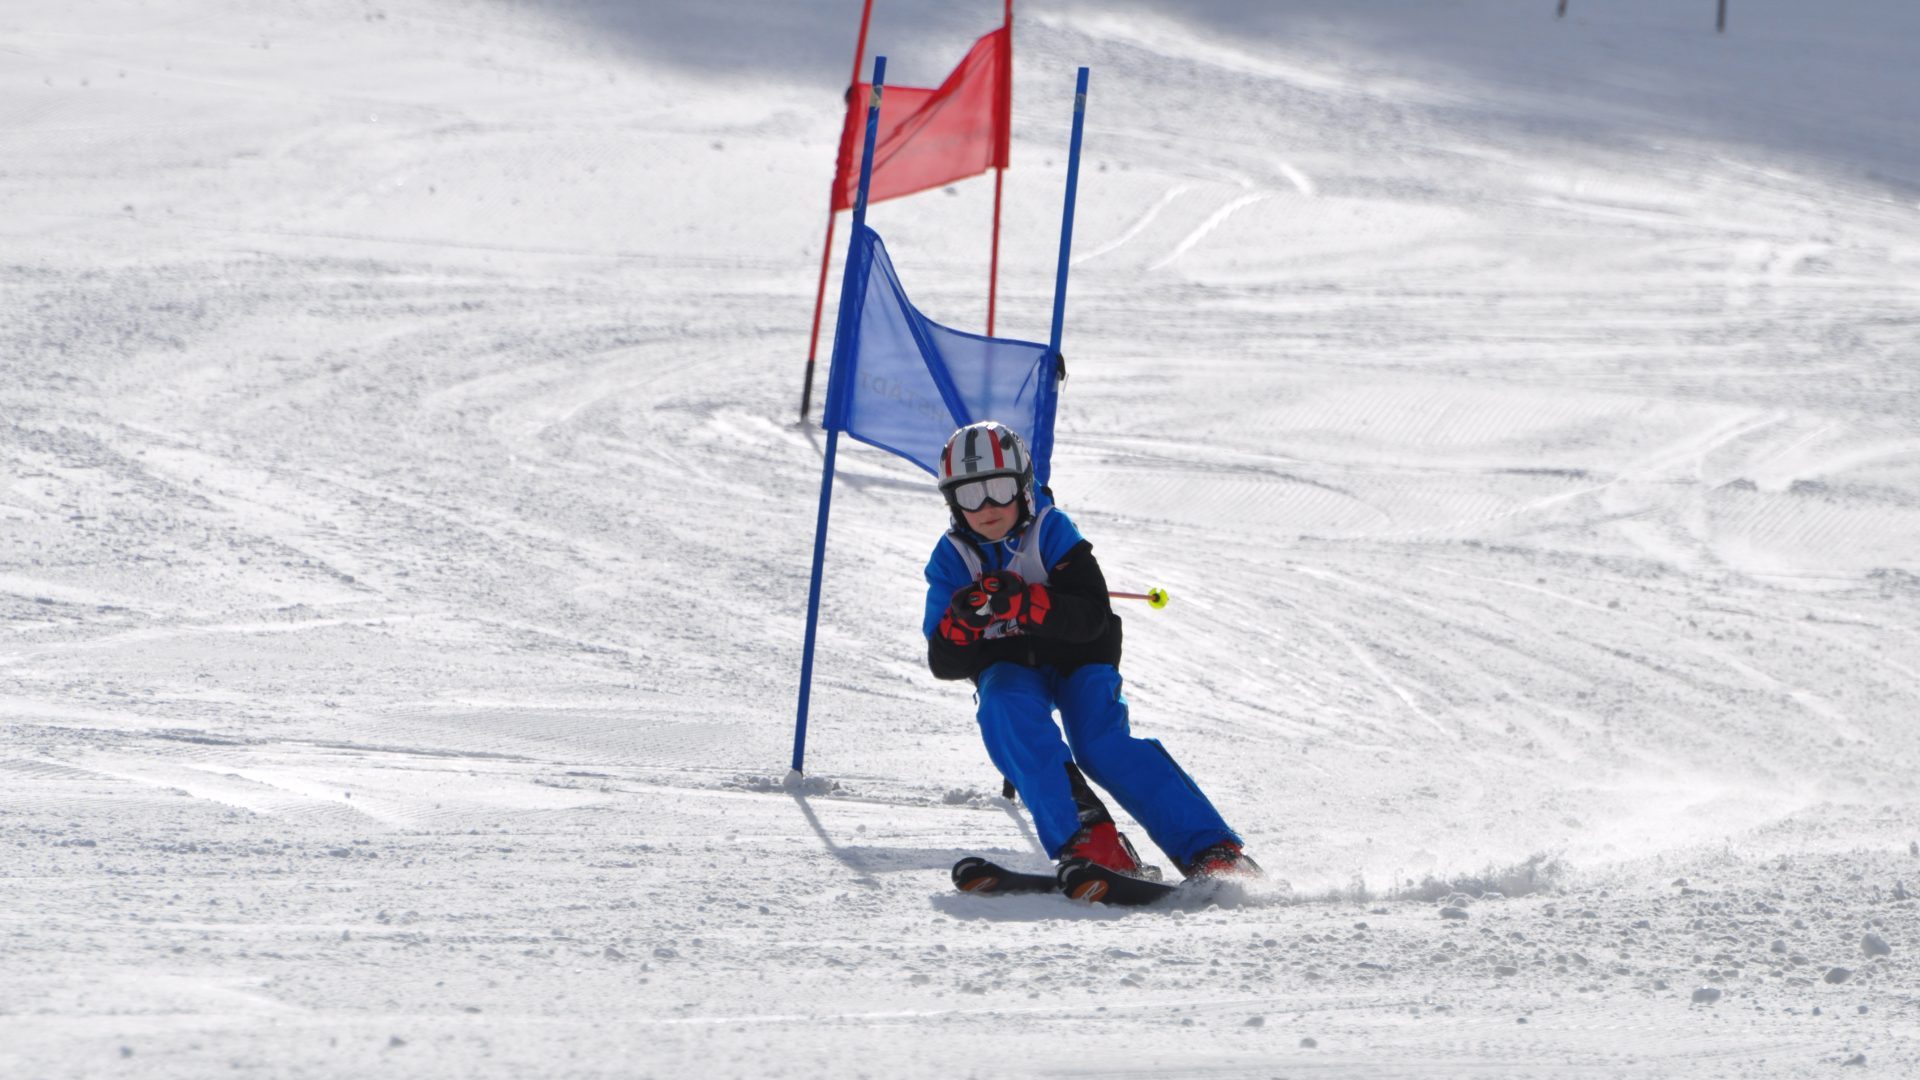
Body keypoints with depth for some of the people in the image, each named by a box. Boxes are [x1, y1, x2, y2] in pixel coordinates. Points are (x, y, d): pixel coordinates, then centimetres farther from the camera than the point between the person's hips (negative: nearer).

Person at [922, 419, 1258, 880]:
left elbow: (1093, 617, -23)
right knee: (1004, 710, -33)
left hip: (1077, 655, -2)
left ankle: (1211, 851, -28)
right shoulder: (951, 559, -4)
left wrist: (1023, 602, -39)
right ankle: (1083, 836, -41)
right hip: (1007, 667, 2)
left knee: (1103, 745, -26)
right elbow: (944, 664, -9)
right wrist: (962, 619, -31)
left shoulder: (1052, 530, -12)